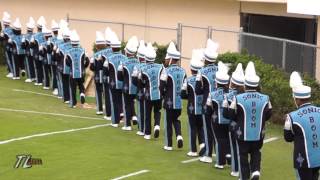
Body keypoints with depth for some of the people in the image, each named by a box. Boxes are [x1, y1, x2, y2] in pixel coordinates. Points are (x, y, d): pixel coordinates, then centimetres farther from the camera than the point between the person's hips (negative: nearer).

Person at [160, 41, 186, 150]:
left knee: (168, 123, 8)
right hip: (180, 102, 4)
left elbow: (162, 87, -13)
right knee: (176, 120, 23)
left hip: (170, 102, -4)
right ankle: (179, 135, 1)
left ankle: (169, 145, 14)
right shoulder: (182, 71, 0)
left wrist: (164, 95, 7)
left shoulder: (166, 71, -16)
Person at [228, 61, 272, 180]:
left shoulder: (238, 99, -17)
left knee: (243, 155, 14)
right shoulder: (265, 99, -10)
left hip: (243, 134, -2)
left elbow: (232, 115, -6)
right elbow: (268, 115, 3)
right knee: (256, 152, 24)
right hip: (259, 134, 2)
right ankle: (256, 170, 5)